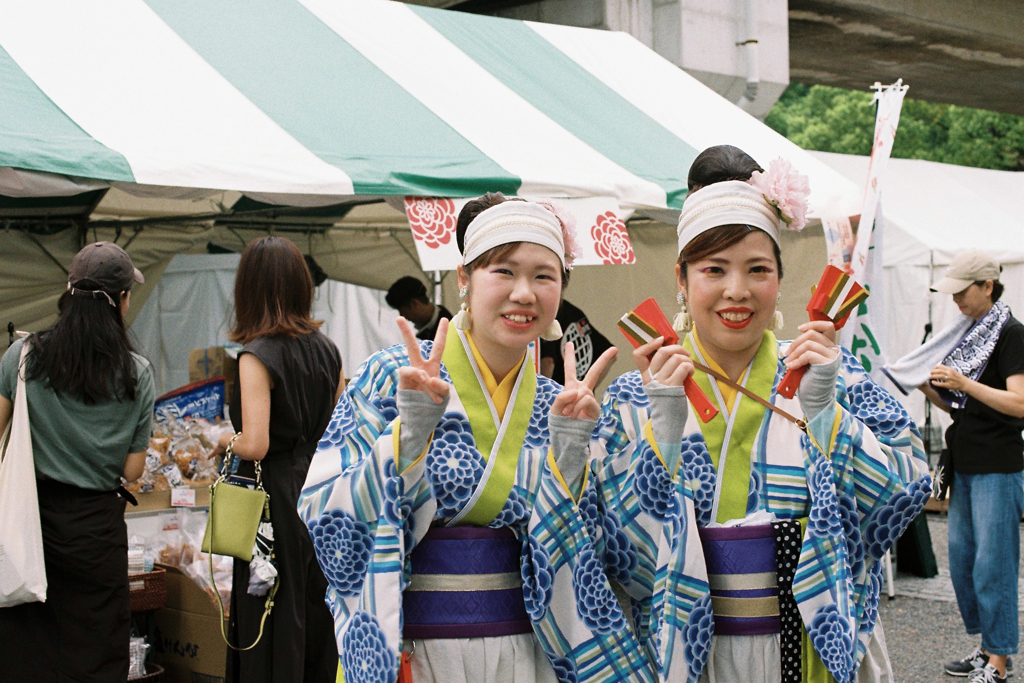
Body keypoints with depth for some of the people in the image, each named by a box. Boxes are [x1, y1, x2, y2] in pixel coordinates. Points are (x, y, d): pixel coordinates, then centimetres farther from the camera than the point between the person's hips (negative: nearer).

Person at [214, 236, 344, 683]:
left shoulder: (257, 356, -14)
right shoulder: (327, 349, 4)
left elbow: (255, 445, -21)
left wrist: (226, 440, -1)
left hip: (276, 500, -6)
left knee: (274, 633, 3)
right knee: (317, 612, 15)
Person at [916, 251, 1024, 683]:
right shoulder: (967, 333, 14)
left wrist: (963, 383, -26)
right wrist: (926, 386, 2)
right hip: (964, 465, 8)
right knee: (961, 559, 12)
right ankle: (987, 648, 23)